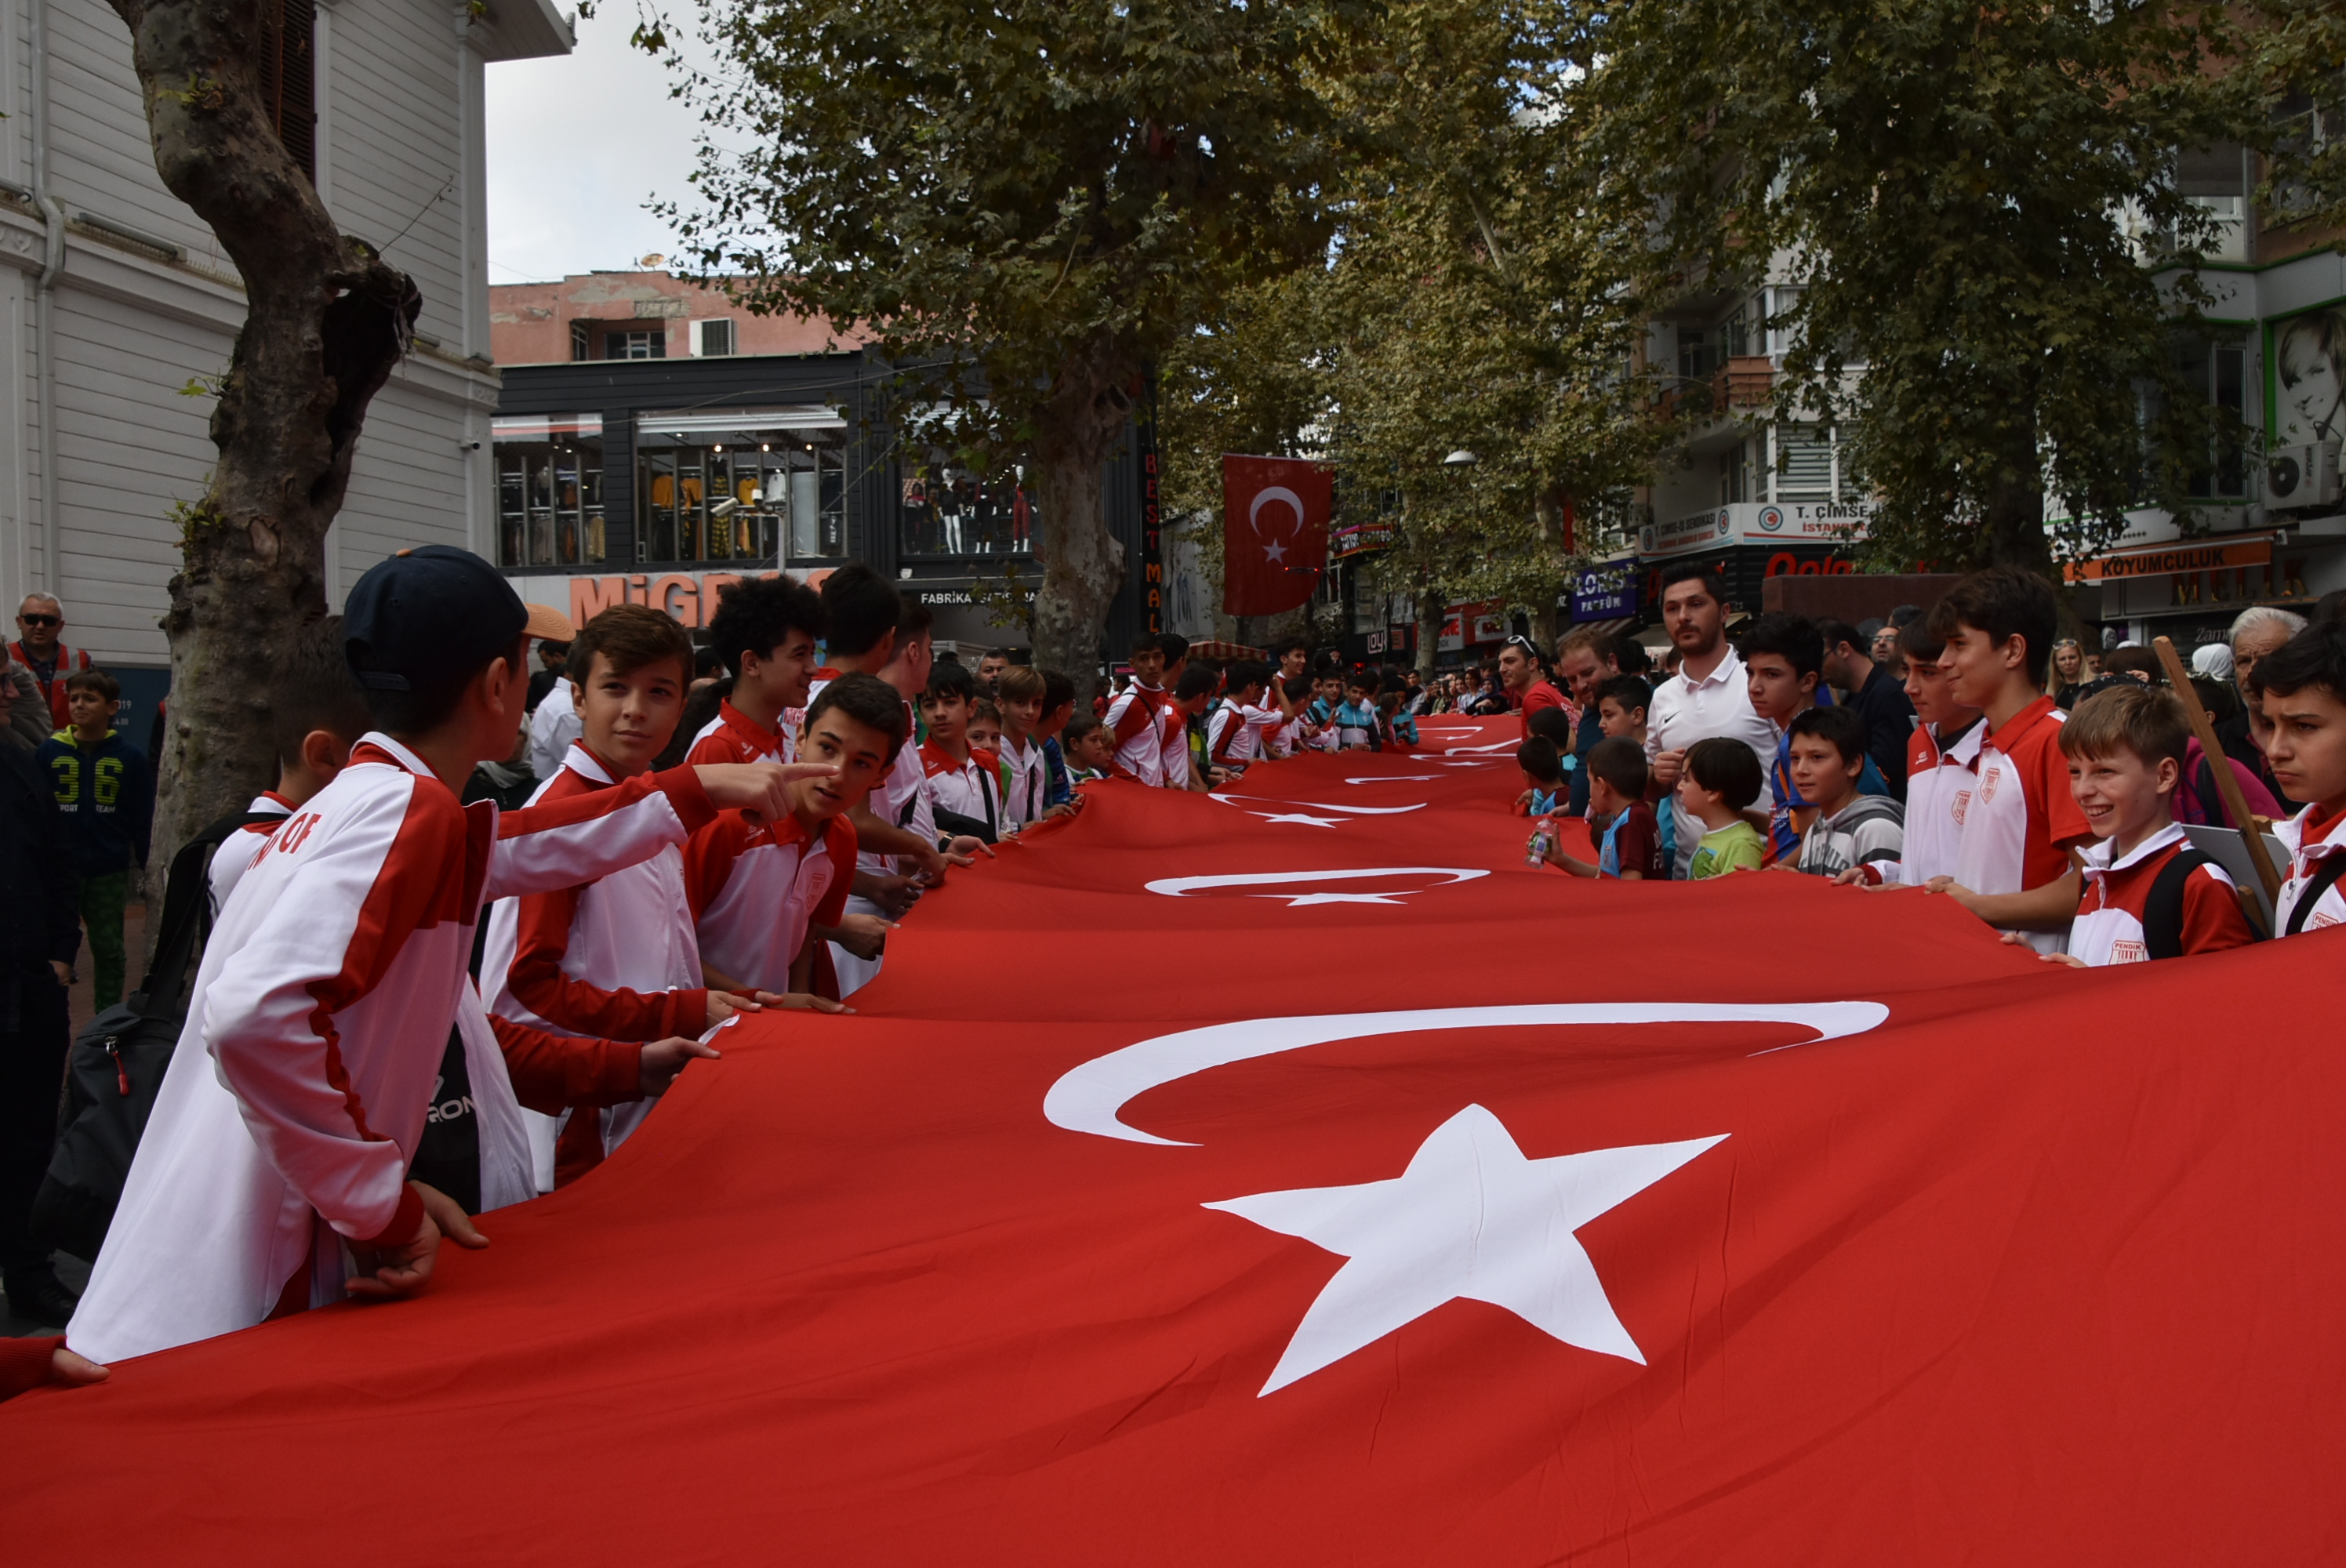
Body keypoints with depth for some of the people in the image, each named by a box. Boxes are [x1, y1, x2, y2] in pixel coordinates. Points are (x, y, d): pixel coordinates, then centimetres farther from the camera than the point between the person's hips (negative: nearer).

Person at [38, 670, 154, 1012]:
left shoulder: (130, 758, -3)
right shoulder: (49, 753, -2)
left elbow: (143, 821, 0)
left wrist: (149, 868, -2)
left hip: (110, 872, 0)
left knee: (109, 949, 10)